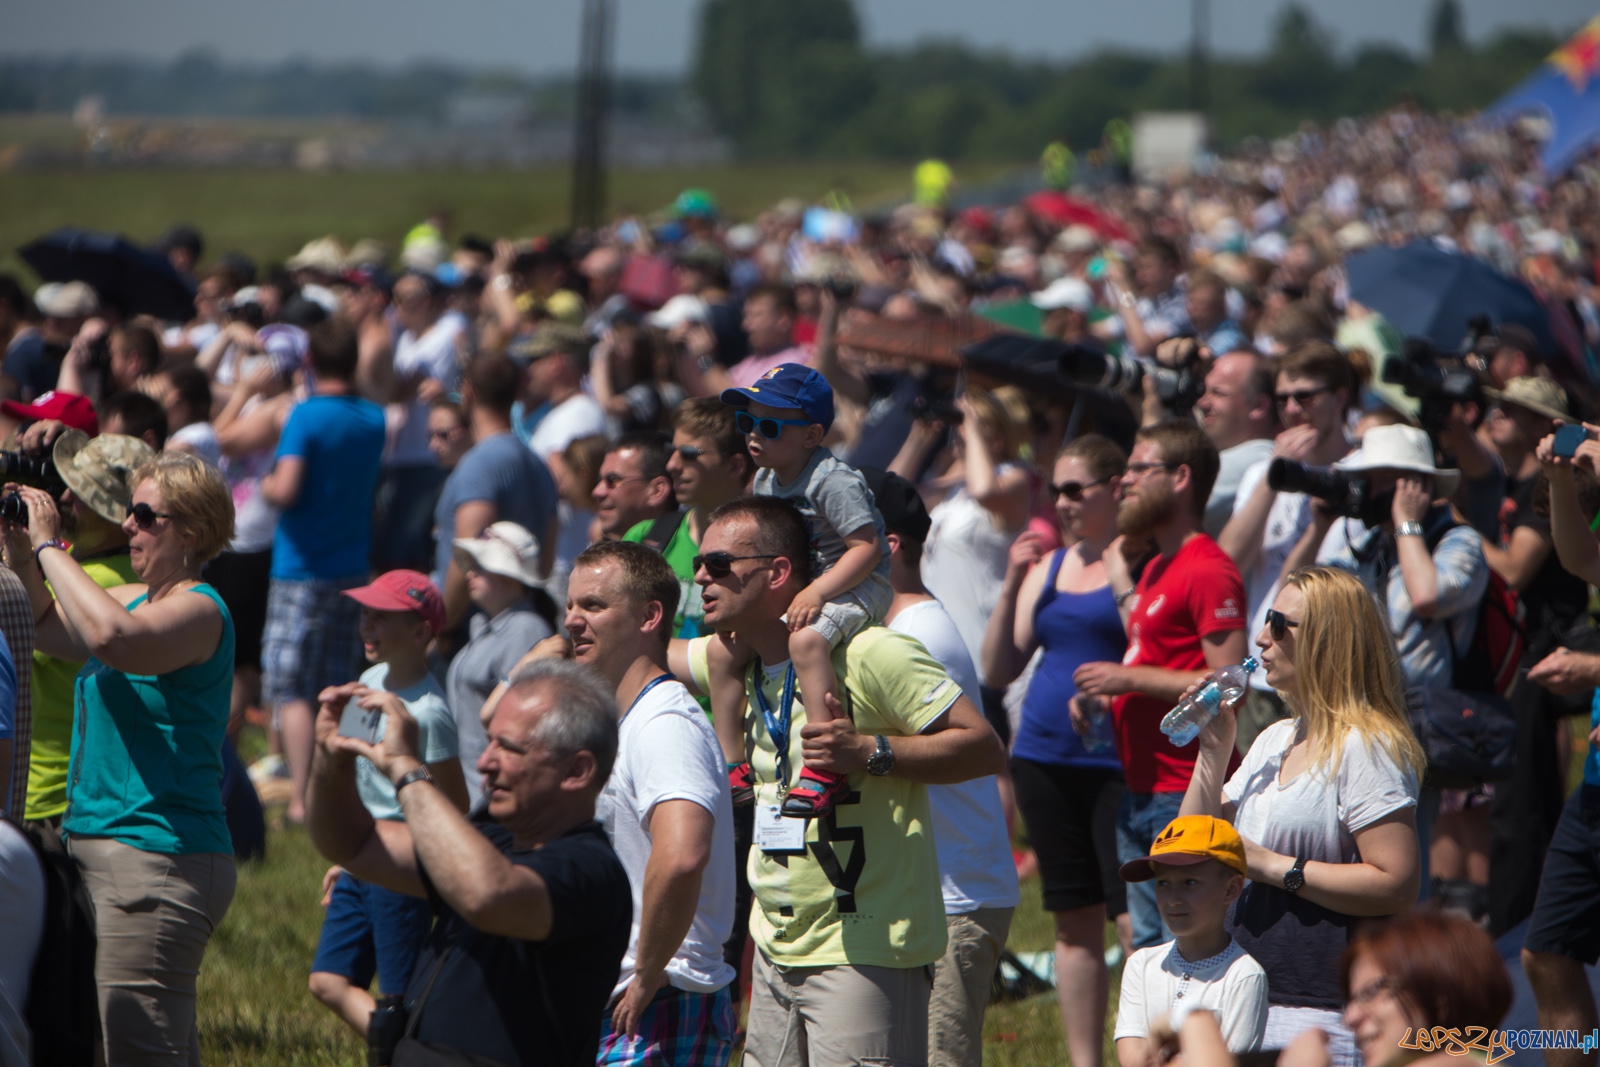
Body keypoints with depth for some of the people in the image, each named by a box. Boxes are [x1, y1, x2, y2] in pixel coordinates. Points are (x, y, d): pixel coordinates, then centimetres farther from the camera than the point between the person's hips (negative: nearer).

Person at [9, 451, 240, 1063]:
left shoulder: (197, 610, -13)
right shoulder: (136, 599, 16)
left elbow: (111, 637, -32)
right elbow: (47, 627, 27)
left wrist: (49, 545, -21)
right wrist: (20, 554, 8)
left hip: (156, 860, -10)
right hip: (96, 847, 10)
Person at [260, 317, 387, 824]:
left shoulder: (307, 415, -14)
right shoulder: (373, 419, 5)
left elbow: (286, 490, -23)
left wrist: (265, 485, -1)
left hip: (302, 569, -6)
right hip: (353, 568, 6)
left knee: (290, 689, -4)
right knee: (337, 689, 14)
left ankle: (300, 798, -12)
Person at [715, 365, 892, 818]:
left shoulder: (832, 481, -20)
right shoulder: (766, 481, 7)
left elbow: (867, 547, -25)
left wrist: (817, 593, -31)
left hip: (855, 585, -10)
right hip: (793, 585, 10)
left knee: (806, 638, -37)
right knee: (723, 646, 2)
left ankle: (825, 769, -36)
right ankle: (732, 768, 11)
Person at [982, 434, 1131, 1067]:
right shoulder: (1048, 567, 15)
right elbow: (999, 669, 12)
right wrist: (1011, 588, 2)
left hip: (1118, 761, -7)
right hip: (1044, 758, 7)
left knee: (1135, 919, -12)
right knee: (1074, 924, 11)